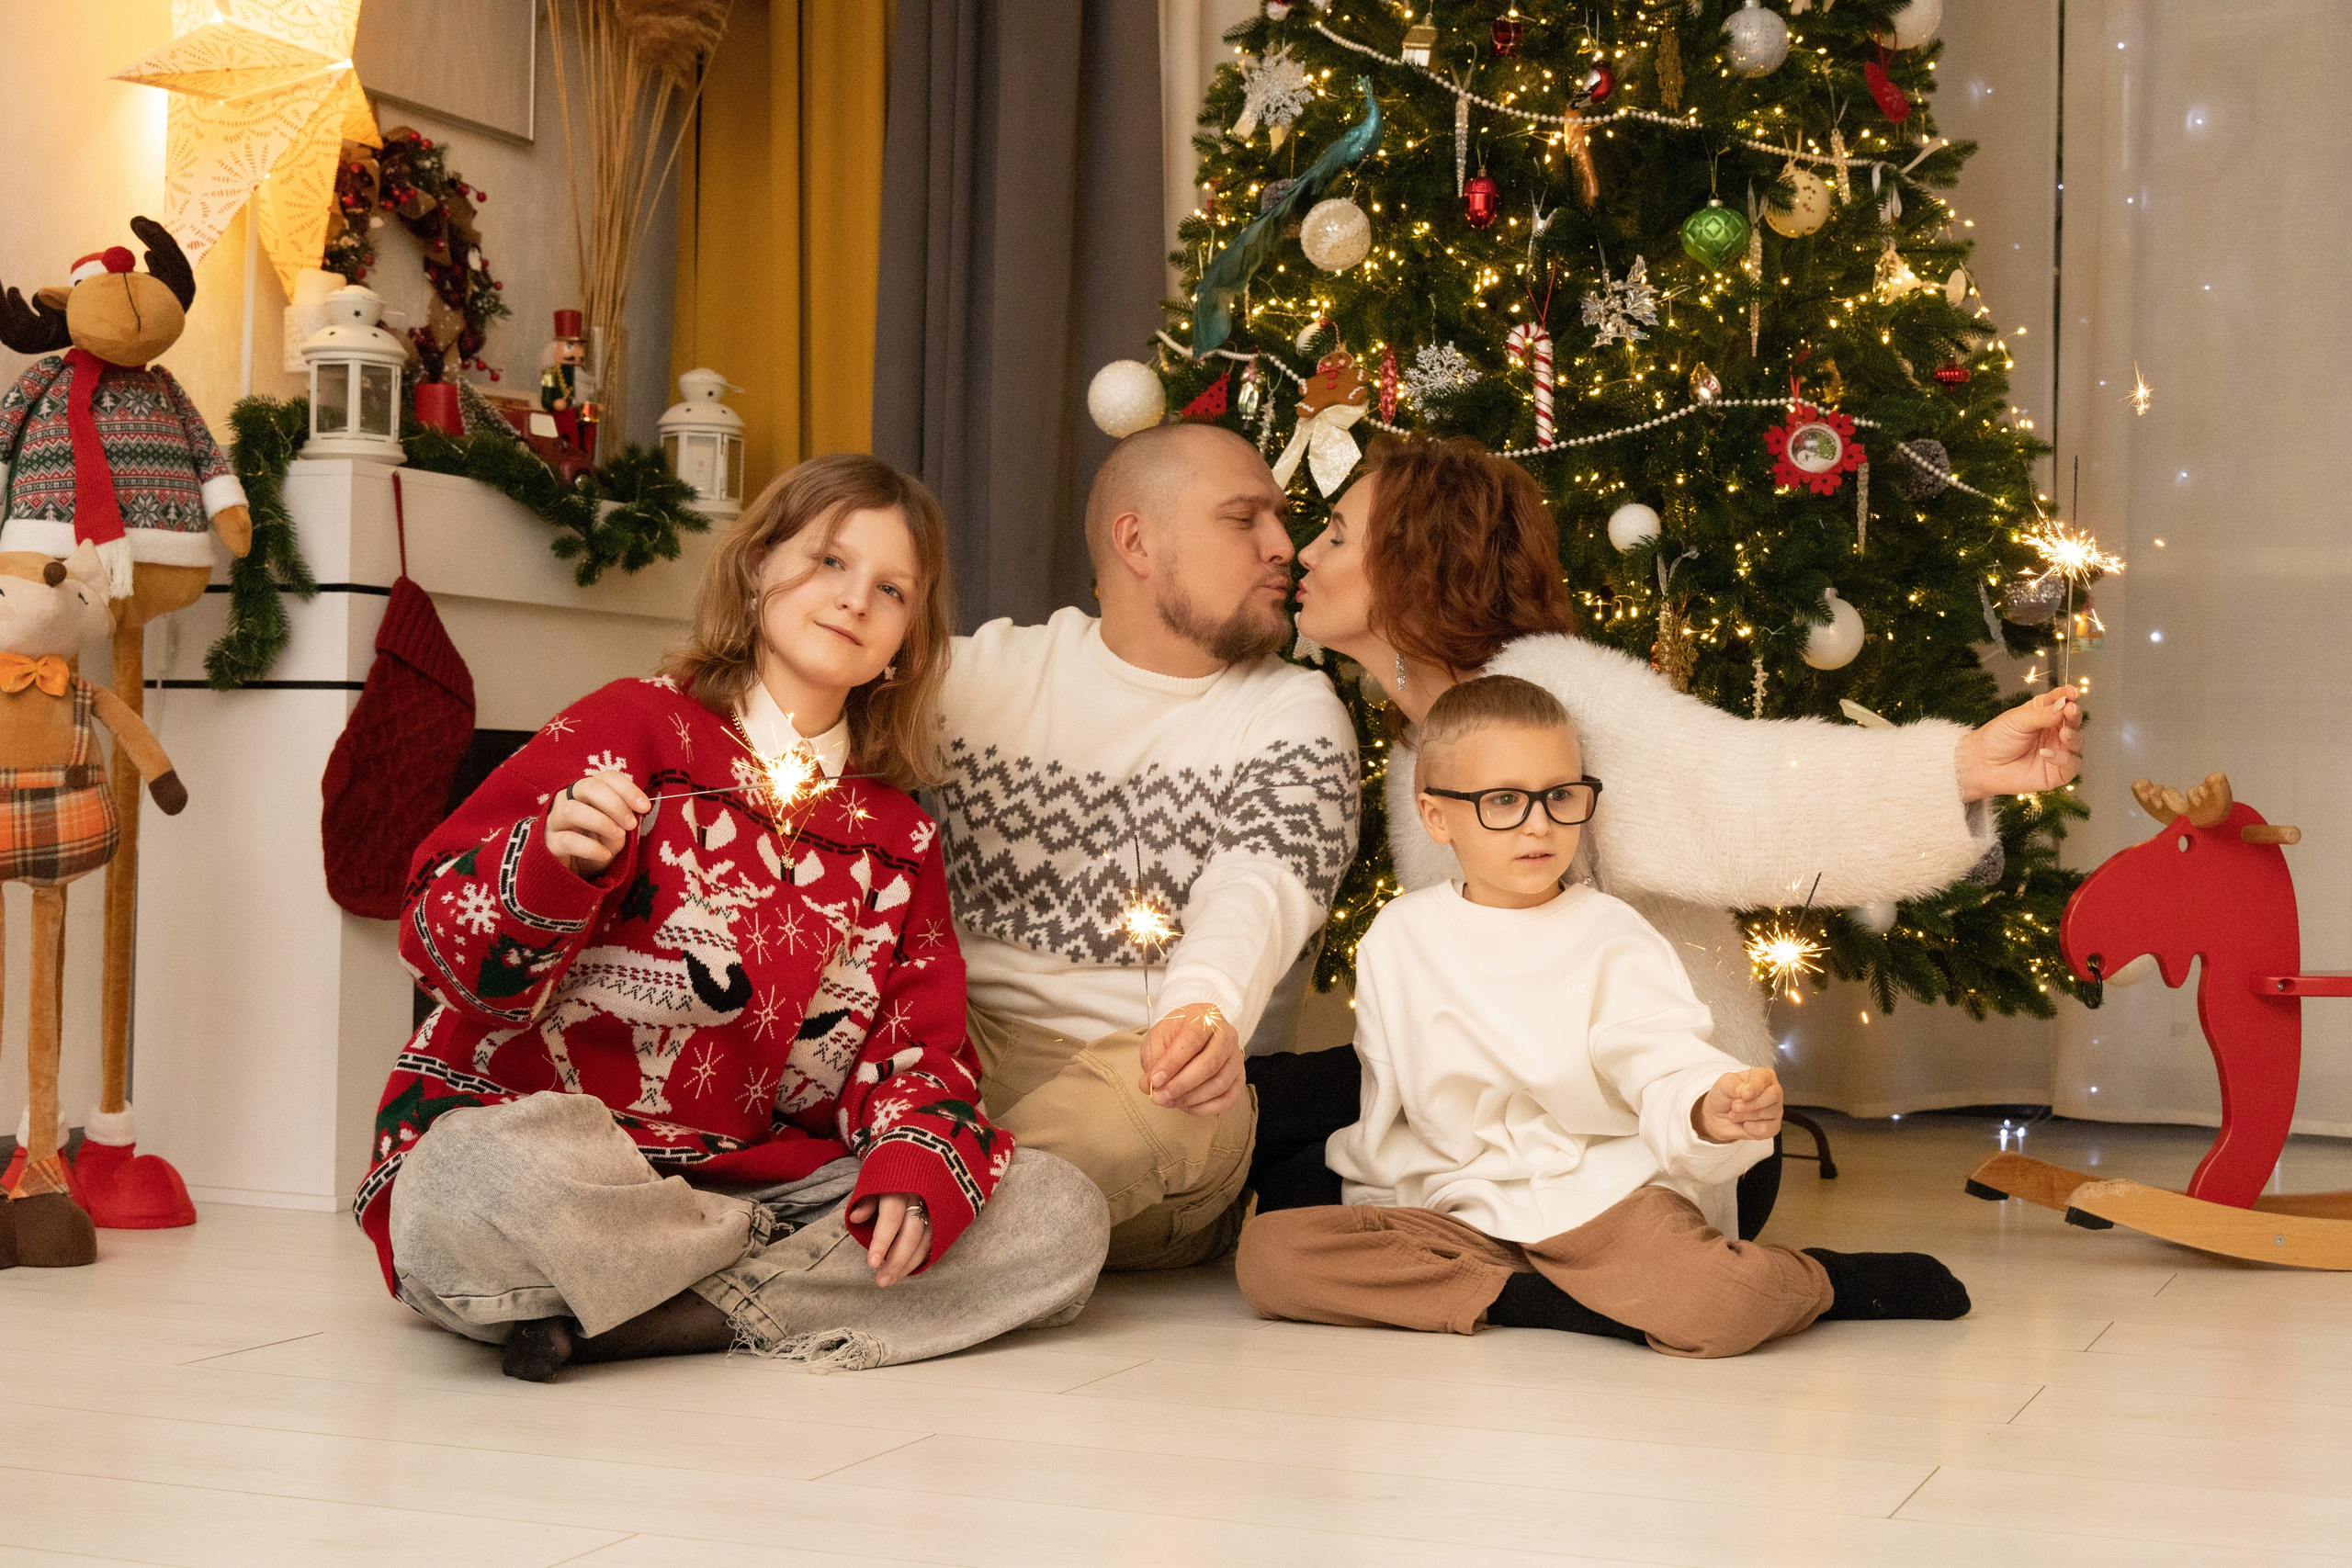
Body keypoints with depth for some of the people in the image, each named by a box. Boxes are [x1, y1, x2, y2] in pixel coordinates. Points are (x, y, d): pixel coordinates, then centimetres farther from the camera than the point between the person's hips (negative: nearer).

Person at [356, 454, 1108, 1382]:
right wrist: (554, 867, -28)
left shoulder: (897, 835, 17)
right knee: (488, 1188, -42)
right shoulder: (633, 730, 1)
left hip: (762, 1184, 5)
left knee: (1061, 1216, -13)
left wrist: (917, 1162, -14)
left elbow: (919, 1042, 10)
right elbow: (447, 945, -5)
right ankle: (800, 1273, -15)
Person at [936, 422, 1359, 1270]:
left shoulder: (1295, 714, 7)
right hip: (953, 1026, 1)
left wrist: (1207, 1011, -38)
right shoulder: (988, 668, 14)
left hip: (1142, 1065, -1)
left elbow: (1257, 887, -13)